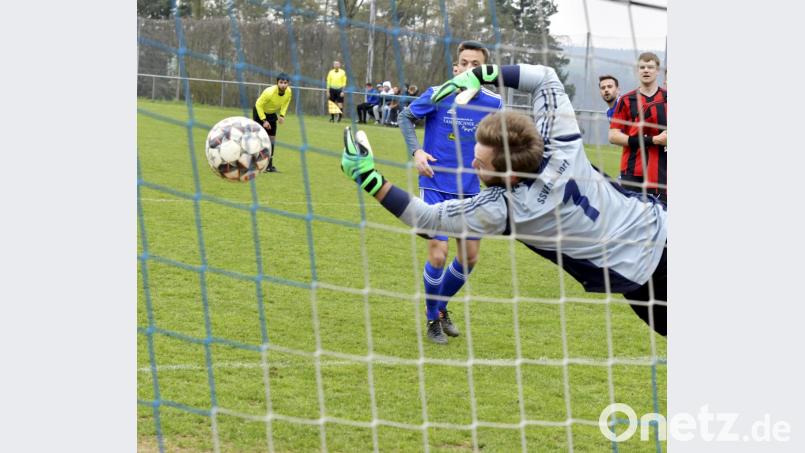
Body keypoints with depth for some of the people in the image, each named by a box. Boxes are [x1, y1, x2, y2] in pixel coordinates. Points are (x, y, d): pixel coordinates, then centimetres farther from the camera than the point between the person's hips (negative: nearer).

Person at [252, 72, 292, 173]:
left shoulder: (289, 92, -19)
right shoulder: (269, 92, -36)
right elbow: (258, 104, -25)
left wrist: (282, 115, -9)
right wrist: (264, 120, -26)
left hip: (272, 113, 6)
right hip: (259, 112, -6)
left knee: (272, 139, 5)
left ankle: (269, 164, 12)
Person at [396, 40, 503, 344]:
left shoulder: (493, 103, -3)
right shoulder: (438, 95, -11)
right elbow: (405, 117, 5)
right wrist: (416, 151, -9)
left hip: (469, 190, 4)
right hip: (435, 186, -4)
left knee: (470, 256, 8)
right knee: (438, 254, -10)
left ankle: (442, 306, 34)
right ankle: (433, 319, 12)